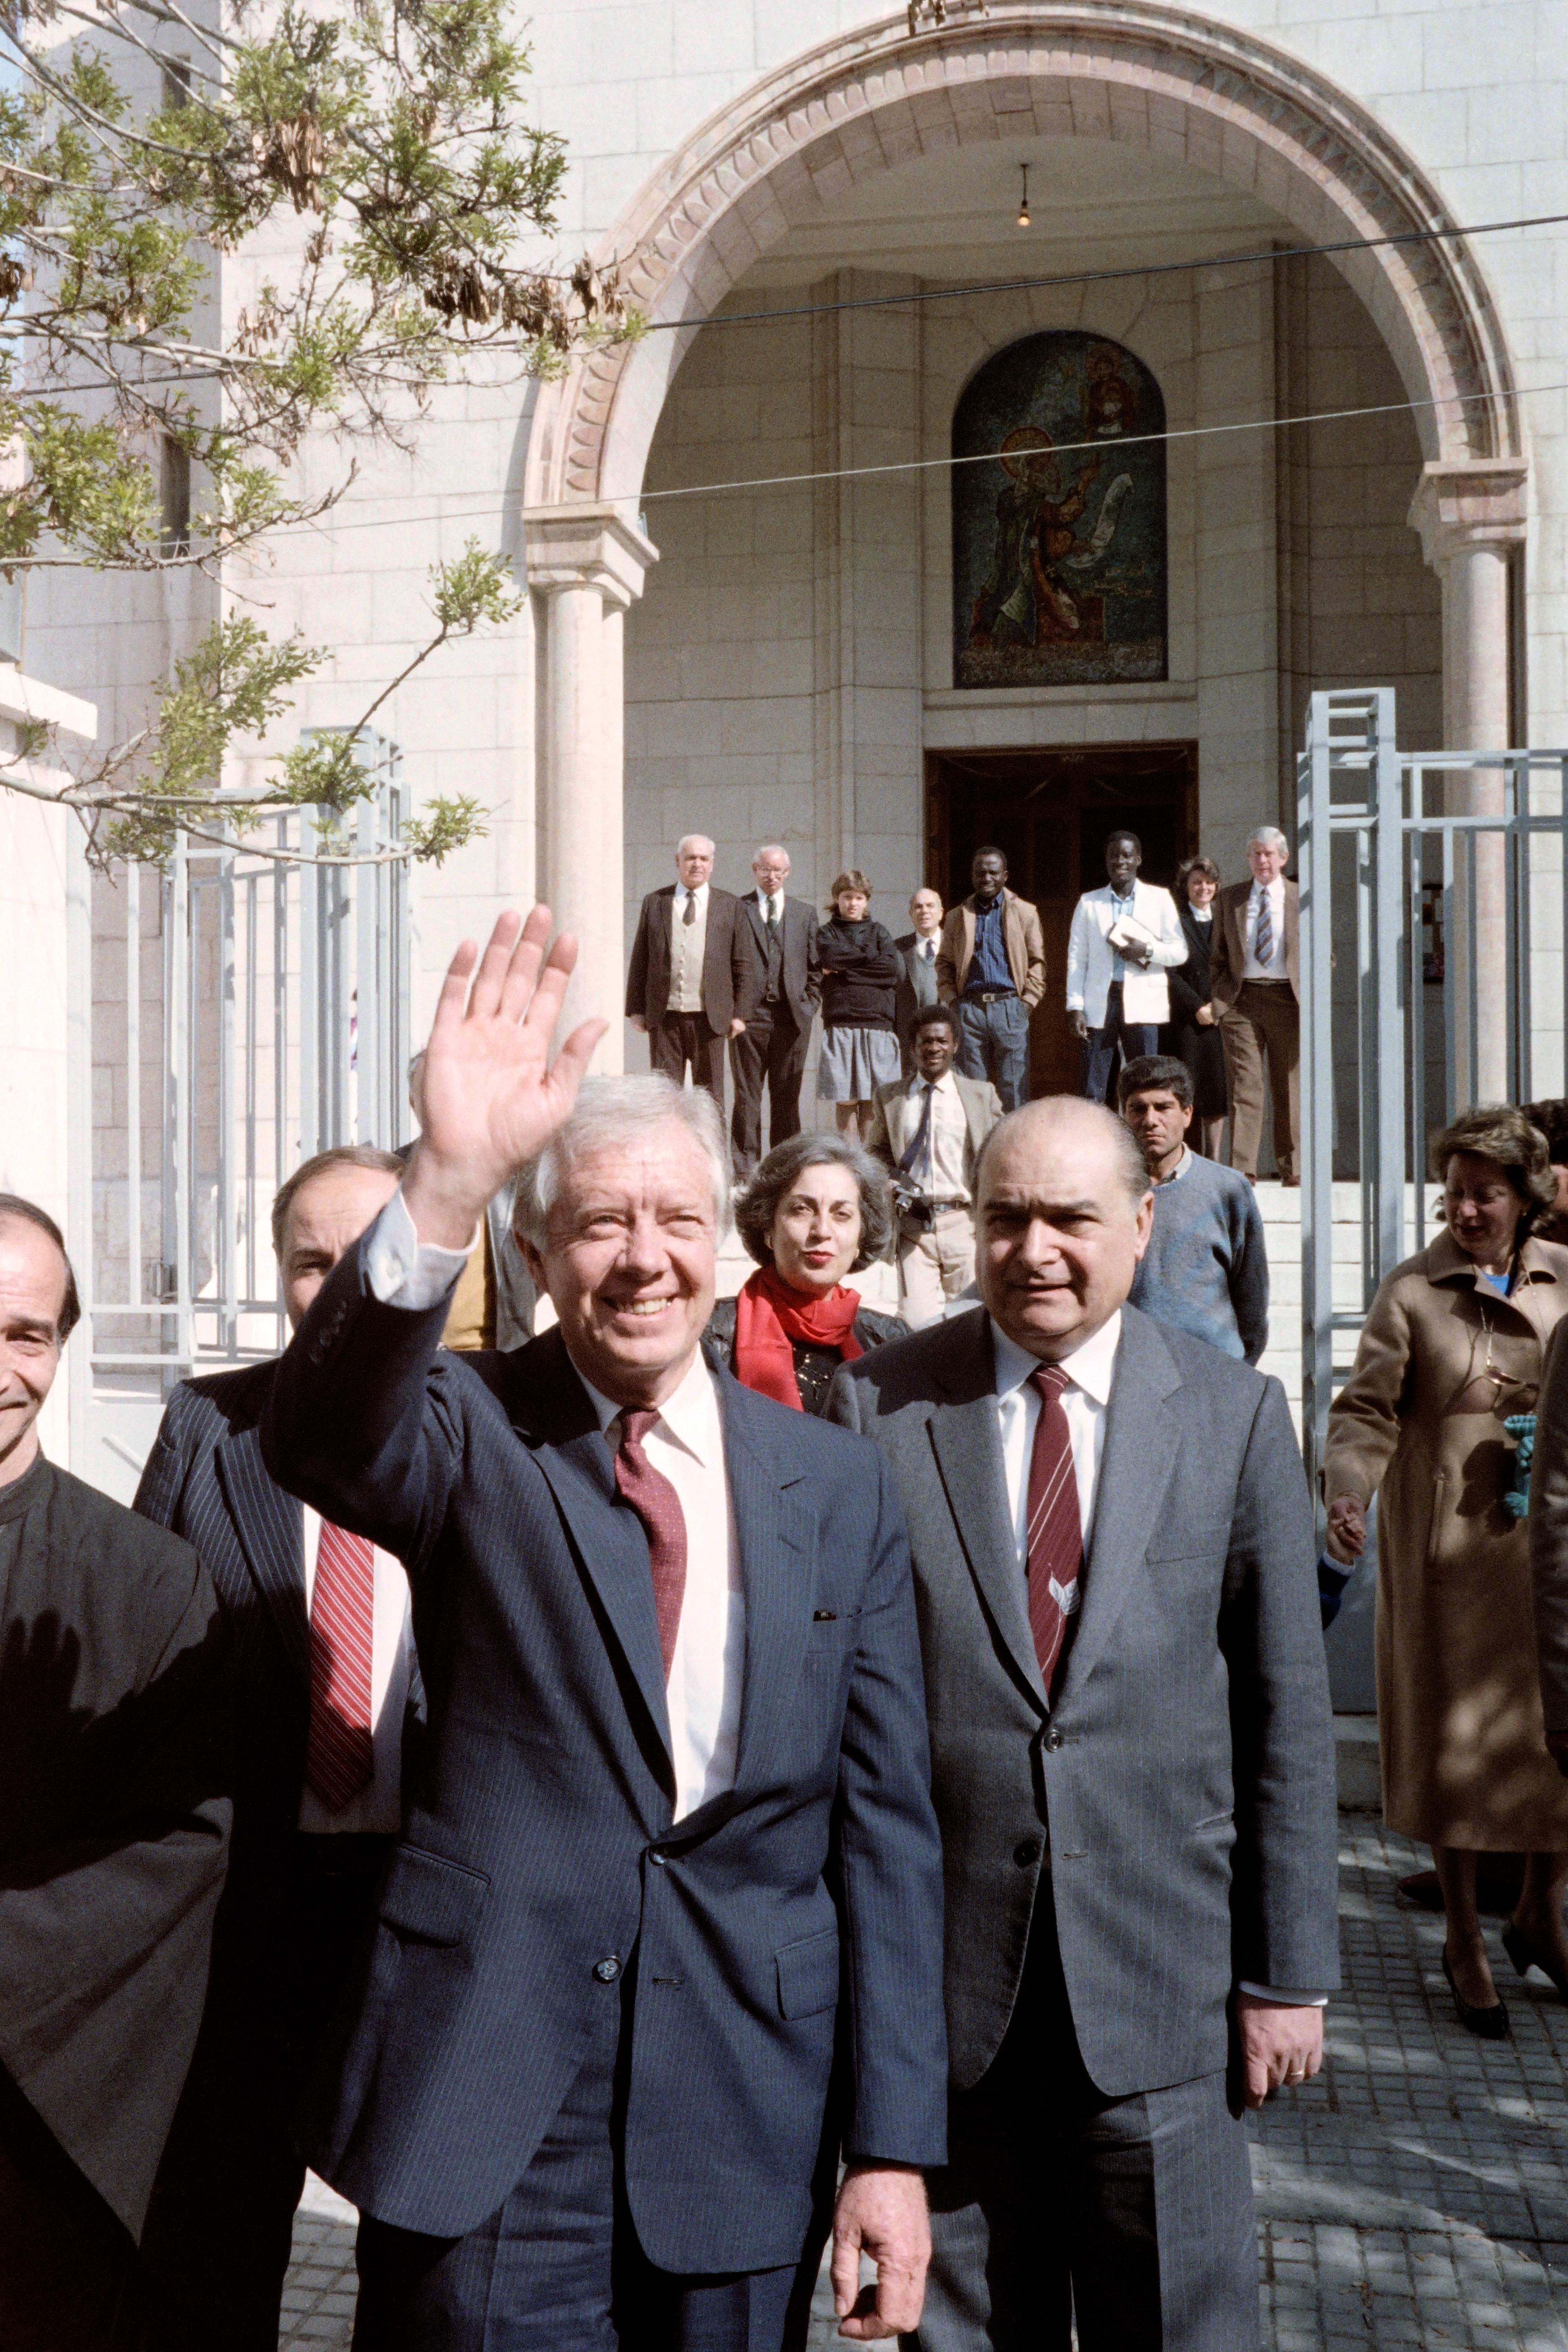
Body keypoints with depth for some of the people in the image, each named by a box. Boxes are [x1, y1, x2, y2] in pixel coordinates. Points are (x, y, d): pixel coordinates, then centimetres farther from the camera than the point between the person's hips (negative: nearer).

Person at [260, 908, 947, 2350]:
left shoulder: (838, 1487, 2)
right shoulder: (473, 1438, -4)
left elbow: (885, 1825, 3)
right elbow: (317, 1437, -28)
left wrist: (893, 2148, 0)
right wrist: (449, 1182, -43)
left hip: (744, 2125, 2)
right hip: (484, 2125, -2)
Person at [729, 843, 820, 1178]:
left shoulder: (806, 913, 15)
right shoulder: (735, 910, 6)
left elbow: (815, 966, 14)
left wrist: (810, 1004, 4)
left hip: (792, 1015, 2)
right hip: (749, 1014, -2)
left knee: (787, 1096, 4)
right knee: (747, 1095, -1)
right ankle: (745, 1169, 1)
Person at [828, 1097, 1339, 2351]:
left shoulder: (1237, 1414, -1)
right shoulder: (878, 1403, -3)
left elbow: (1287, 1712, 2)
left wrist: (1290, 1968, 2)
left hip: (1162, 1971, 0)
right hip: (942, 1971, 0)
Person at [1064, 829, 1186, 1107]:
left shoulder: (1160, 899, 11)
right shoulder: (1089, 902, 13)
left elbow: (1181, 952, 8)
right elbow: (1076, 957, 9)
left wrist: (1147, 950, -11)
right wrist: (1075, 1007, -1)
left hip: (1142, 1004, -1)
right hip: (1099, 1004, 1)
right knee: (1091, 1094, -3)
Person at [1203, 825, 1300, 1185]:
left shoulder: (1303, 899, 8)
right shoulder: (1230, 899, 12)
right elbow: (1219, 956, 13)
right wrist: (1218, 998, 1)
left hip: (1287, 998, 0)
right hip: (1240, 999, 0)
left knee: (1288, 1088, 4)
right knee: (1244, 1085, -5)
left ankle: (1292, 1168, 13)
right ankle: (1243, 1169, -6)